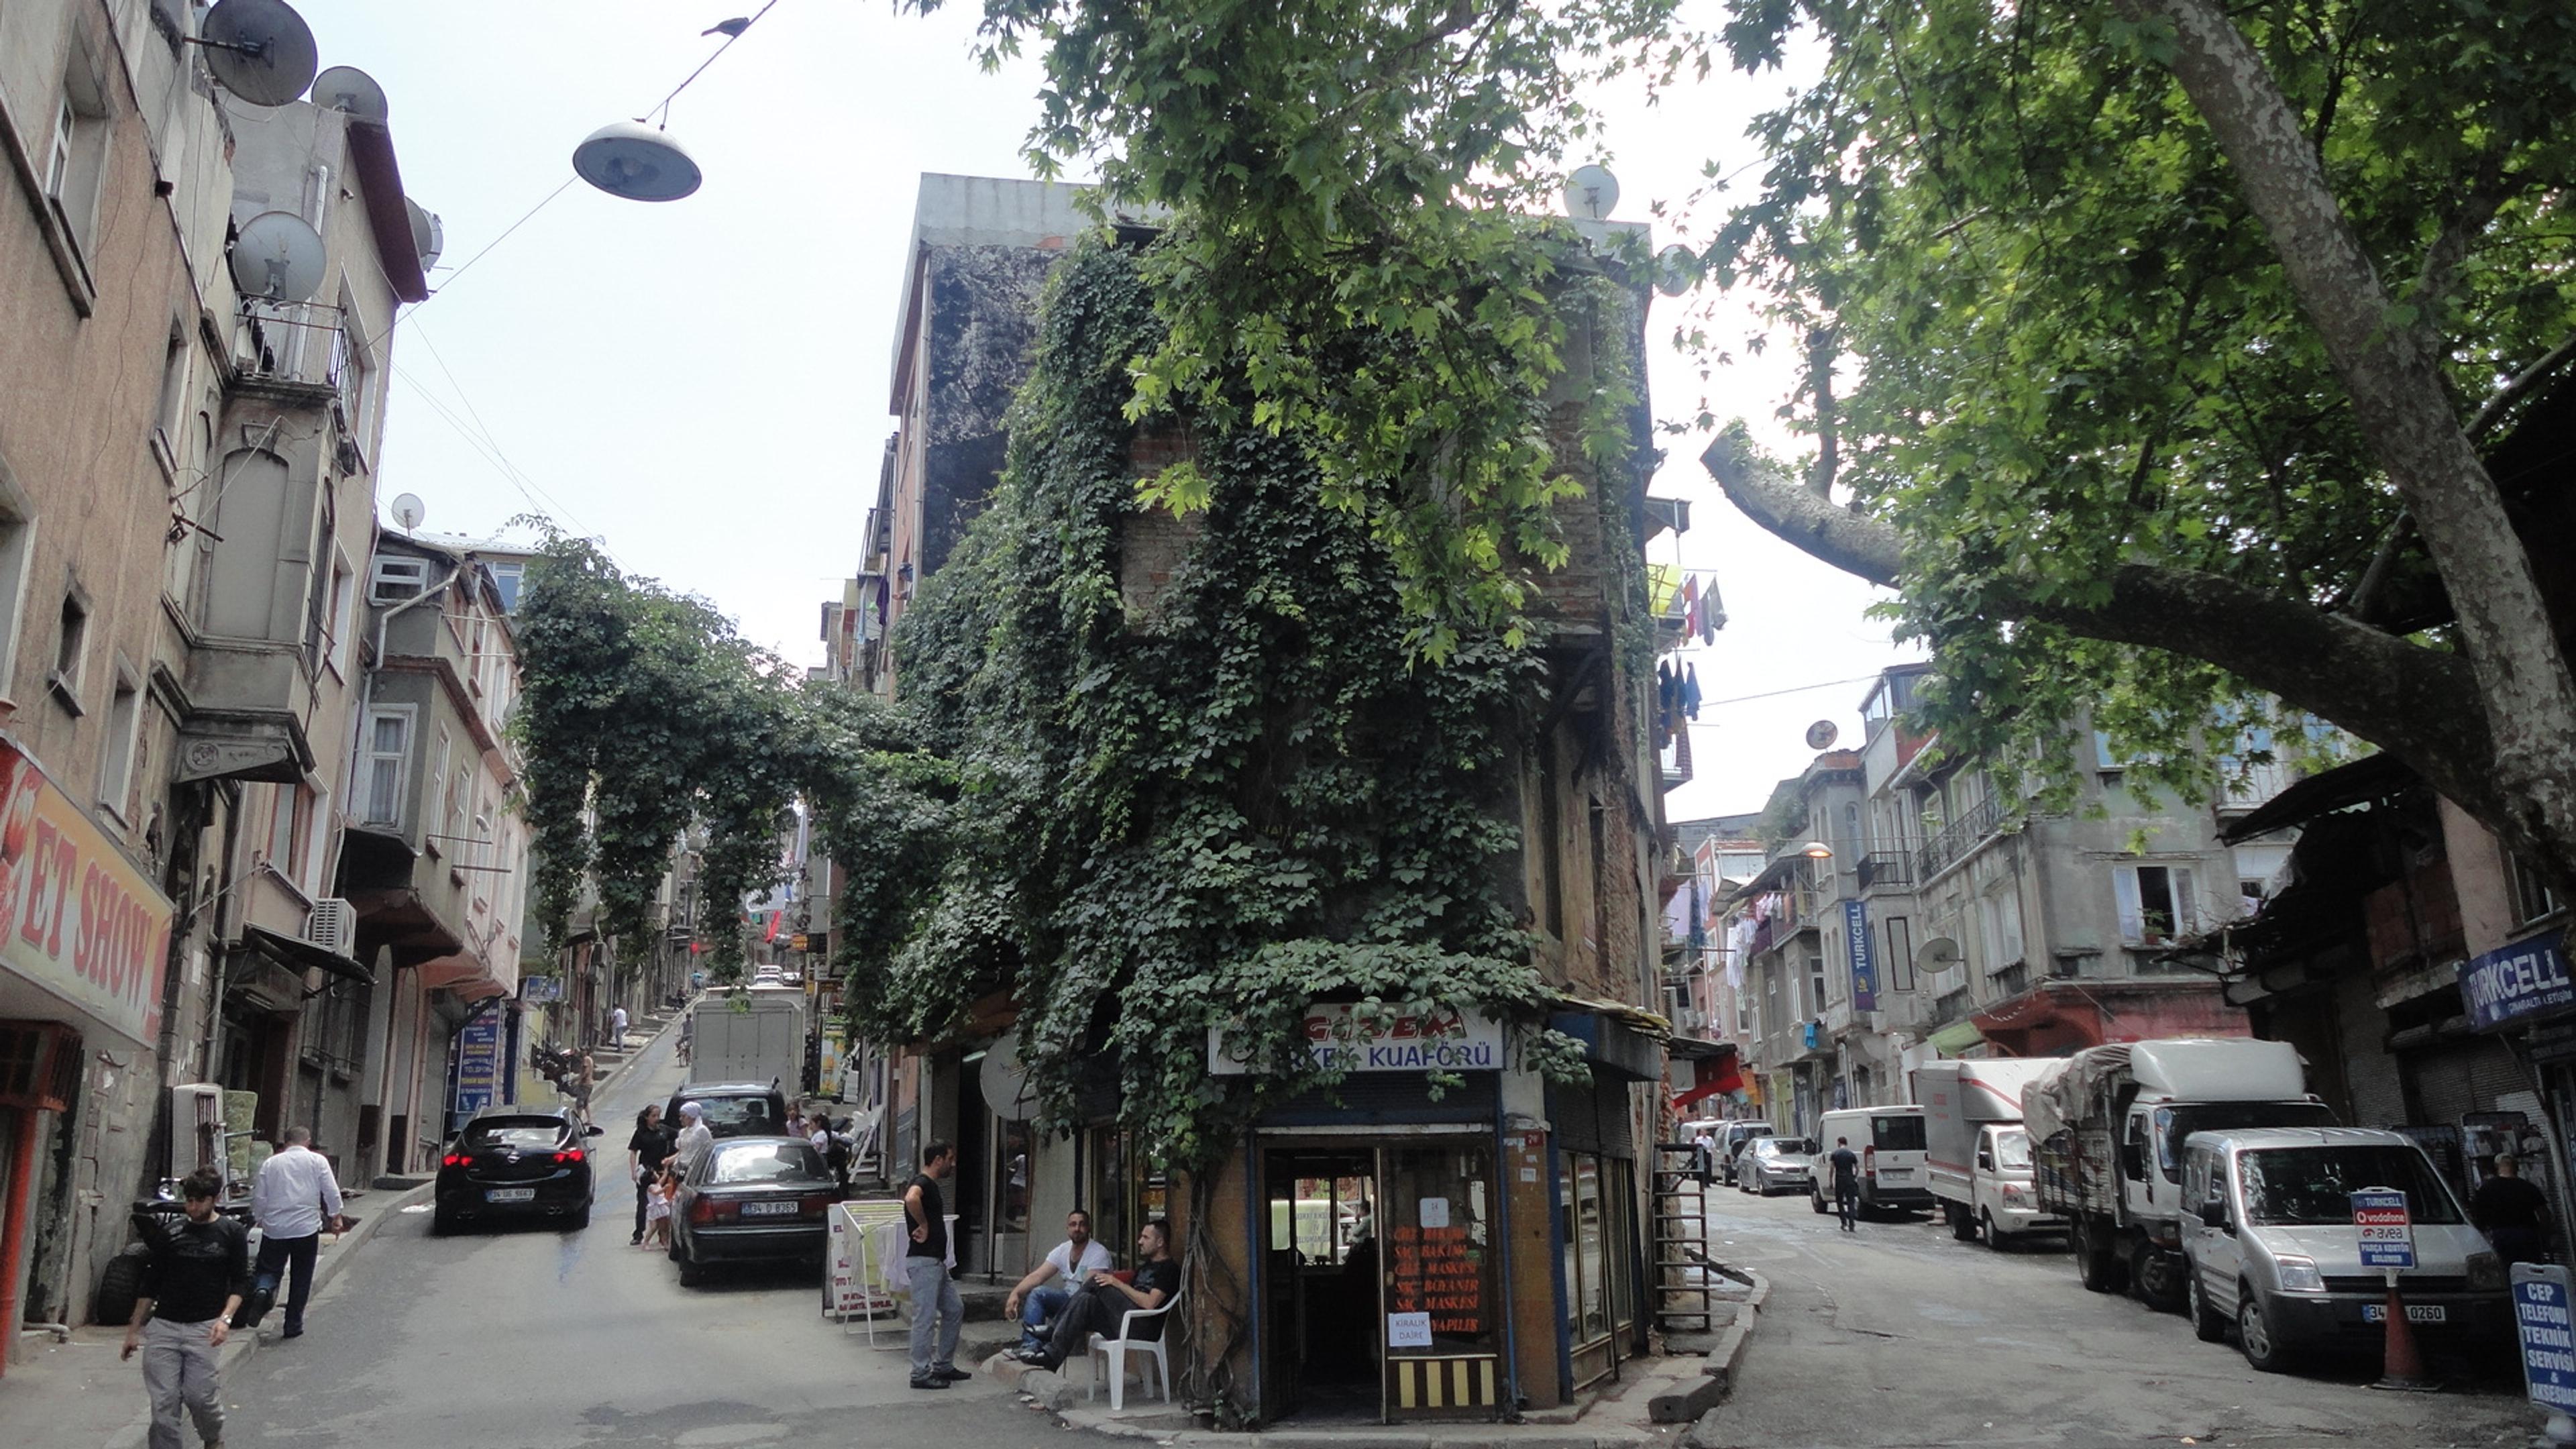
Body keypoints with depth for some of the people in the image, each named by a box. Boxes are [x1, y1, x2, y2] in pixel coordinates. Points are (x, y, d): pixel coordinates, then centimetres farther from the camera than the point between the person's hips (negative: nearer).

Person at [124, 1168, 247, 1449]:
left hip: (205, 1329, -3)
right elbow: (150, 1285, 15)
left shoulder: (232, 1233, 3)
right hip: (163, 1326, 3)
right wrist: (133, 1330, 13)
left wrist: (225, 1318, -14)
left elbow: (240, 1283, 1)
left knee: (201, 1397, -6)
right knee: (163, 1402, -3)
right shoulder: (170, 1234, 9)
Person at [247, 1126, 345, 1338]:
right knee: (301, 1278, 9)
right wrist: (336, 1217, 9)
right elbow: (332, 1193, -3)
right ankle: (293, 1325, 11)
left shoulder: (270, 1163, 6)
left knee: (269, 1269, 14)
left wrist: (259, 1219, 24)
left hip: (274, 1228, 1)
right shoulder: (317, 1161, 0)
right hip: (306, 1228, -1)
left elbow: (259, 1198, 7)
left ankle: (262, 1289, -19)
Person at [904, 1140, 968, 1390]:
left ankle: (943, 1365, 21)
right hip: (923, 1261, -10)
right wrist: (923, 1225, -26)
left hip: (936, 1261, 10)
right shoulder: (922, 1183, -15)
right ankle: (921, 1374, 2)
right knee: (925, 1318, -5)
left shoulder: (931, 1185, 17)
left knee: (955, 1309, 14)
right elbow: (911, 1199, -38)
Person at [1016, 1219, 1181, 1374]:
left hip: (1143, 1329, -8)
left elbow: (1149, 1303, -14)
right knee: (1087, 1300, -15)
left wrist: (1118, 1283, -10)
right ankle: (1053, 1356, -23)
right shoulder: (1145, 1267, 29)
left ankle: (1053, 1330, -12)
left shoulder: (1169, 1269, -1)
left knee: (1099, 1281, -16)